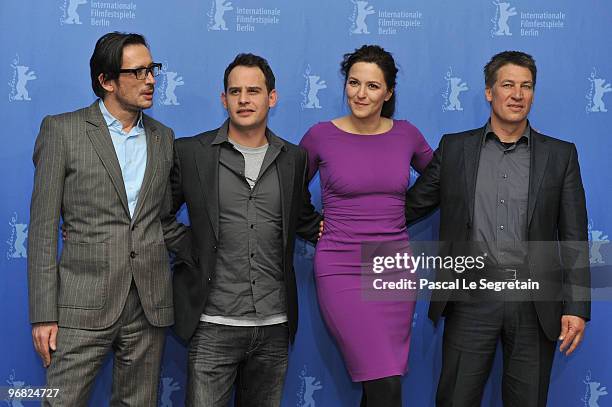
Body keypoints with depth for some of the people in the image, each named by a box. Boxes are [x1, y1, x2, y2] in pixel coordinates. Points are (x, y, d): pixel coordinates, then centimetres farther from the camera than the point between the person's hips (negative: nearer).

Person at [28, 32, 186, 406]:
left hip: (150, 305, 4)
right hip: (84, 305, -3)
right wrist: (43, 314, -7)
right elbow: (43, 226, -3)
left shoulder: (163, 137, 12)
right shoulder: (62, 130, 0)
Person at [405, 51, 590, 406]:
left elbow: (575, 239, 4)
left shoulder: (560, 154, 6)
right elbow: (414, 205, 11)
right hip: (473, 298, 0)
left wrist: (577, 307, -3)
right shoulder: (454, 148, 7)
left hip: (536, 301, 0)